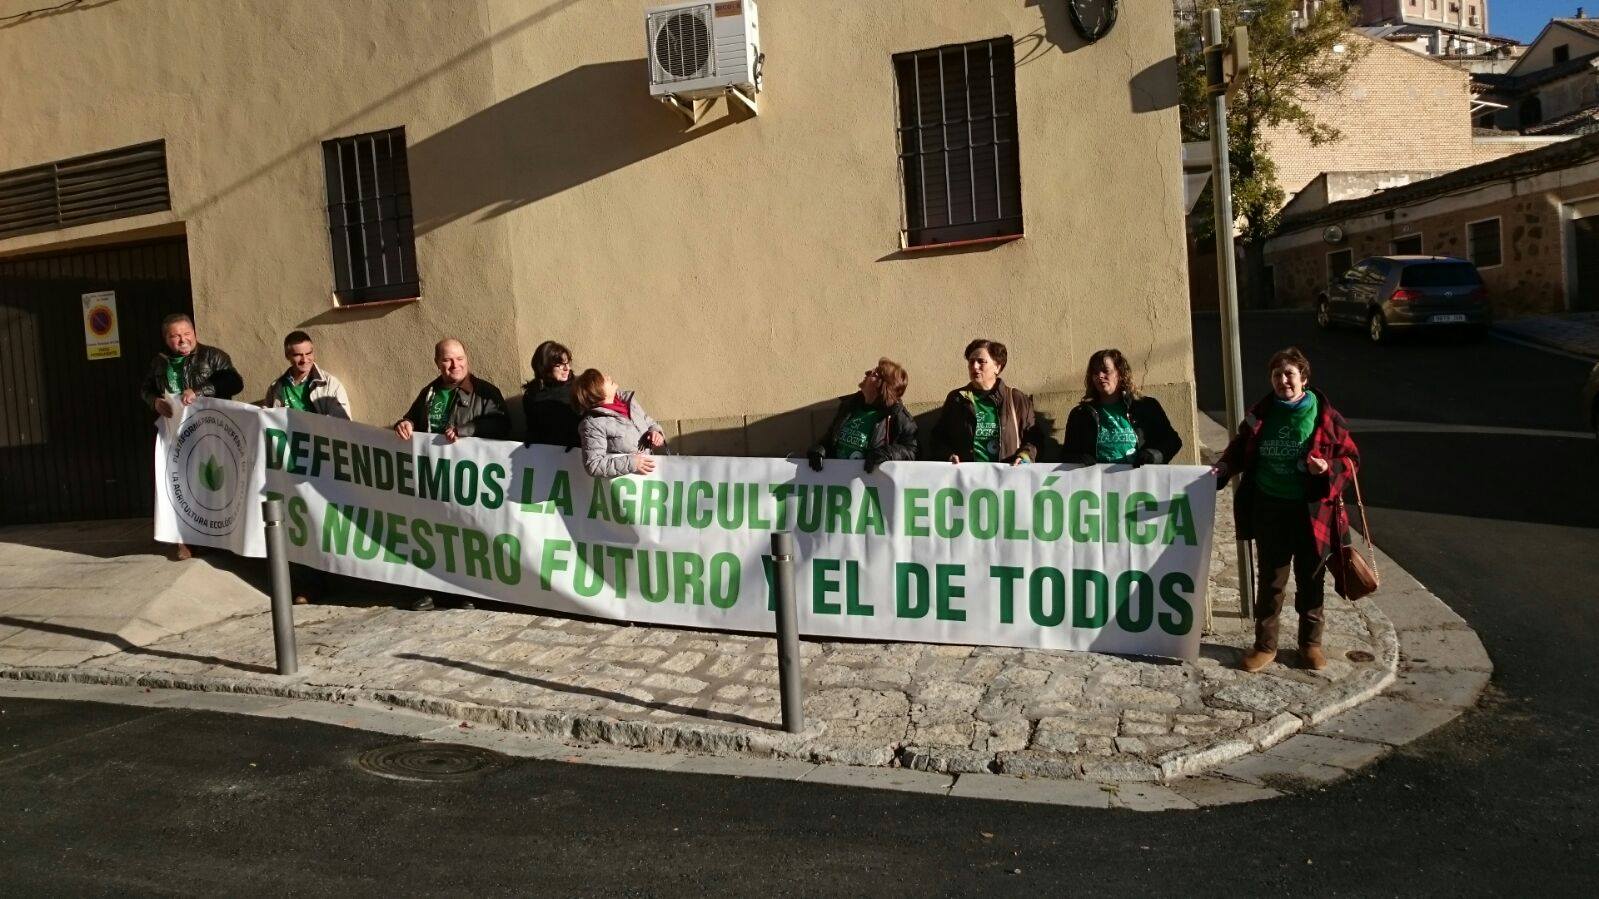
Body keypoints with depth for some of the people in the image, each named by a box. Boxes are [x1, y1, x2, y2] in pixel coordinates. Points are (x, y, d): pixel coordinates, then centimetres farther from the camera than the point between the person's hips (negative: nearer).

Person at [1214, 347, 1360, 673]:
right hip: (1270, 509, 1)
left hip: (1312, 511, -1)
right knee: (1270, 580, 8)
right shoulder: (1260, 414, 1)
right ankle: (1265, 644, 19)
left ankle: (1311, 642, 28)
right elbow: (1241, 448, 14)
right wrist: (1226, 467, -4)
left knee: (1310, 580, 12)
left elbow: (1351, 456, -1)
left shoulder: (1324, 415, -6)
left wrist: (1329, 467, -20)